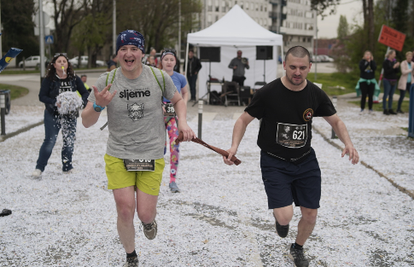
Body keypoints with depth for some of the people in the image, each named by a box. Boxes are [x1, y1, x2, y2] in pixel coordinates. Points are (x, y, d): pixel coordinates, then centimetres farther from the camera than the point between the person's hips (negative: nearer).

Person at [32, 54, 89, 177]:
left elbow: (85, 93, 5)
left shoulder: (74, 79, 1)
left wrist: (81, 102, -16)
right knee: (49, 141, -8)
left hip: (70, 115, 3)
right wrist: (55, 102, -23)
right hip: (52, 115, -3)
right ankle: (39, 168, 4)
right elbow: (42, 96, -7)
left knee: (69, 141, 7)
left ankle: (67, 167, 23)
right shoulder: (49, 80, -5)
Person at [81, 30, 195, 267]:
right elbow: (87, 122, -3)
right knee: (125, 210, -6)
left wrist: (183, 122, -4)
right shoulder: (107, 81, -6)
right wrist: (98, 106, -25)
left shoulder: (159, 77, -5)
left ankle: (149, 220, 39)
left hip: (152, 156, 0)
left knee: (145, 213, -3)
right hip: (118, 156, 0)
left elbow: (178, 99, 15)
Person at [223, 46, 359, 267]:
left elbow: (336, 120, 8)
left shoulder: (315, 94, -5)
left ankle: (297, 249, 41)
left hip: (305, 160, 4)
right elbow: (244, 120, -6)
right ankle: (279, 217, 24)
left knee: (310, 215, 9)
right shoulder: (268, 93, -16)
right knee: (285, 216, -18)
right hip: (274, 162, -4)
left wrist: (348, 143, -11)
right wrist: (234, 146, -23)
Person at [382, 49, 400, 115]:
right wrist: (393, 67, -19)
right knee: (386, 95, -1)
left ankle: (390, 109, 15)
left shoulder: (394, 61, 9)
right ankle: (385, 109, 3)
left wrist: (397, 67, -9)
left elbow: (397, 71, 10)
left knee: (391, 95, 9)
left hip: (394, 81, 6)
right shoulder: (385, 62, -8)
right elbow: (387, 71, -15)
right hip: (387, 80, -6)